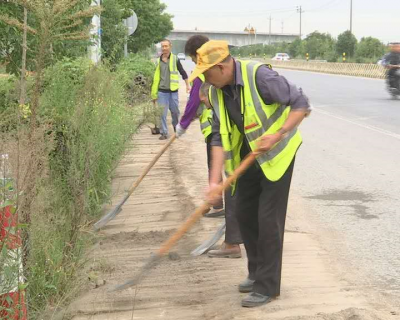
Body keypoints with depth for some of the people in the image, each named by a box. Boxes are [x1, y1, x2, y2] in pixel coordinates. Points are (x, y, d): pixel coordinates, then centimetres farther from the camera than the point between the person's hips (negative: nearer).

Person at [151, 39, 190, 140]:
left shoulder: (175, 59, -1)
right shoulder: (158, 61, 4)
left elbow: (183, 72, 7)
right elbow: (156, 77, 7)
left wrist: (187, 85, 2)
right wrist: (154, 94, 7)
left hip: (173, 91, -1)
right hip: (162, 91, 1)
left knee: (175, 111, 9)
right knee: (162, 113, -1)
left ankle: (176, 126, 34)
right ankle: (164, 133, 7)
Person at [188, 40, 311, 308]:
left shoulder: (260, 76, -25)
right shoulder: (216, 93, -4)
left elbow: (301, 104, -21)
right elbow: (220, 138, -3)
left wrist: (278, 135, -30)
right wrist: (214, 180, -11)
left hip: (276, 155, -7)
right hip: (247, 158, 7)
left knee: (268, 219, -7)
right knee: (244, 215, 12)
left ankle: (268, 286, 5)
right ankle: (257, 272, 30)